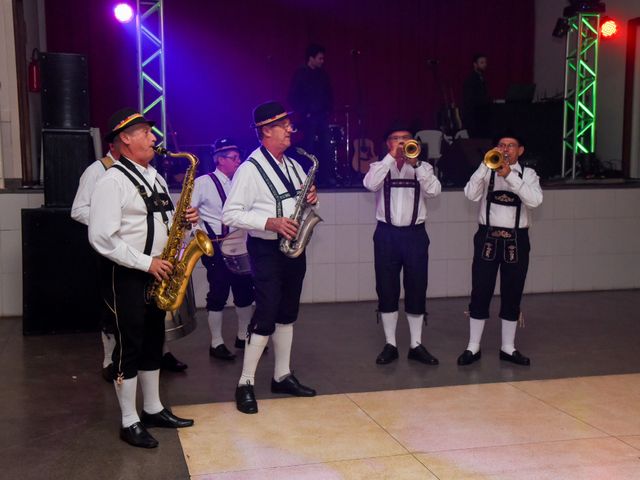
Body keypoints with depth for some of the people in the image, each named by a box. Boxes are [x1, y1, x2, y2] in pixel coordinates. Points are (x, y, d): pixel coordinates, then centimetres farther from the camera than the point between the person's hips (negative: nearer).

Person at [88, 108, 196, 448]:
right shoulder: (112, 181, -16)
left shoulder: (154, 177, 12)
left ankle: (153, 410, 29)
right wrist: (146, 263, -20)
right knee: (129, 346, -1)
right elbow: (101, 237, -21)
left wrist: (182, 219, -2)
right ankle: (130, 423, 11)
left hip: (156, 272, 8)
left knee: (153, 342, 15)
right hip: (126, 275, -8)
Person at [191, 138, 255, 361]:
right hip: (217, 248, -6)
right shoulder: (203, 183, -7)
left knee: (245, 291, 10)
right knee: (218, 294, 1)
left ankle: (243, 336, 27)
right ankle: (216, 343, 13)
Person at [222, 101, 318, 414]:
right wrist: (270, 223, -24)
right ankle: (245, 384, 3)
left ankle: (282, 376, 24)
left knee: (287, 313, 12)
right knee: (266, 314, -8)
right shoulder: (250, 169, -12)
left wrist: (311, 198, -2)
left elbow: (303, 199, 22)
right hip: (266, 250, -7)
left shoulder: (293, 166, 12)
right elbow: (230, 214, -16)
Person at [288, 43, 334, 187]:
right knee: (309, 148, -5)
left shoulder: (322, 74, 12)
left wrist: (328, 110, 6)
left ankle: (326, 178, 3)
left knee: (325, 147, 0)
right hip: (309, 118, -5)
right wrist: (304, 113, -10)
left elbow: (329, 94, 19)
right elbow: (293, 98, -6)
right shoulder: (300, 74, -3)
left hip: (322, 116, 5)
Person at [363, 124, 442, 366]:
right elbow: (370, 184, -16)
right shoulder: (380, 166, 6)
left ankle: (416, 345, 14)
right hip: (387, 234, 0)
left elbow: (434, 191, -10)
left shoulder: (423, 167, 9)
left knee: (417, 290, 4)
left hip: (415, 234, 1)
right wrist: (391, 157, -16)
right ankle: (390, 344, 15)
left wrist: (415, 162, -16)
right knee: (387, 290, 4)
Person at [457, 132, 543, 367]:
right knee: (480, 293, 1)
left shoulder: (528, 174, 6)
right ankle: (473, 347, 11)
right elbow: (471, 194, -12)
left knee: (512, 295, 7)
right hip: (488, 238, -1)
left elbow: (535, 200, -13)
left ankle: (508, 348, 19)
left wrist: (509, 175, -21)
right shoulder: (487, 171, 4)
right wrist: (486, 164, -18)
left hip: (516, 240, 1)